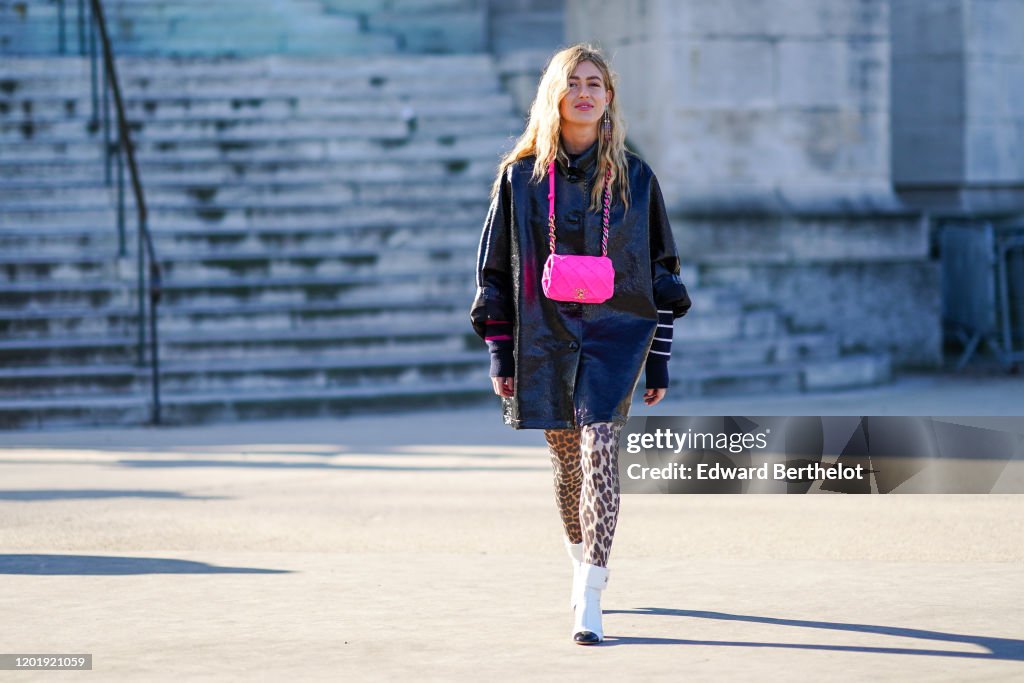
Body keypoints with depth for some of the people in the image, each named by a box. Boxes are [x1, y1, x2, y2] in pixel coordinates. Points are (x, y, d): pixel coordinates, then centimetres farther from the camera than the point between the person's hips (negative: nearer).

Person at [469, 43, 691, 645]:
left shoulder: (634, 177, 3)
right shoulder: (521, 176, 4)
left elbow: (662, 270, 7)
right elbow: (495, 269, 7)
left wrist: (660, 362, 4)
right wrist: (501, 356, 2)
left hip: (616, 334, -2)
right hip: (545, 339, 2)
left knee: (599, 450, -18)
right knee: (566, 461, 11)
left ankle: (589, 603, -22)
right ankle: (586, 567, 38)